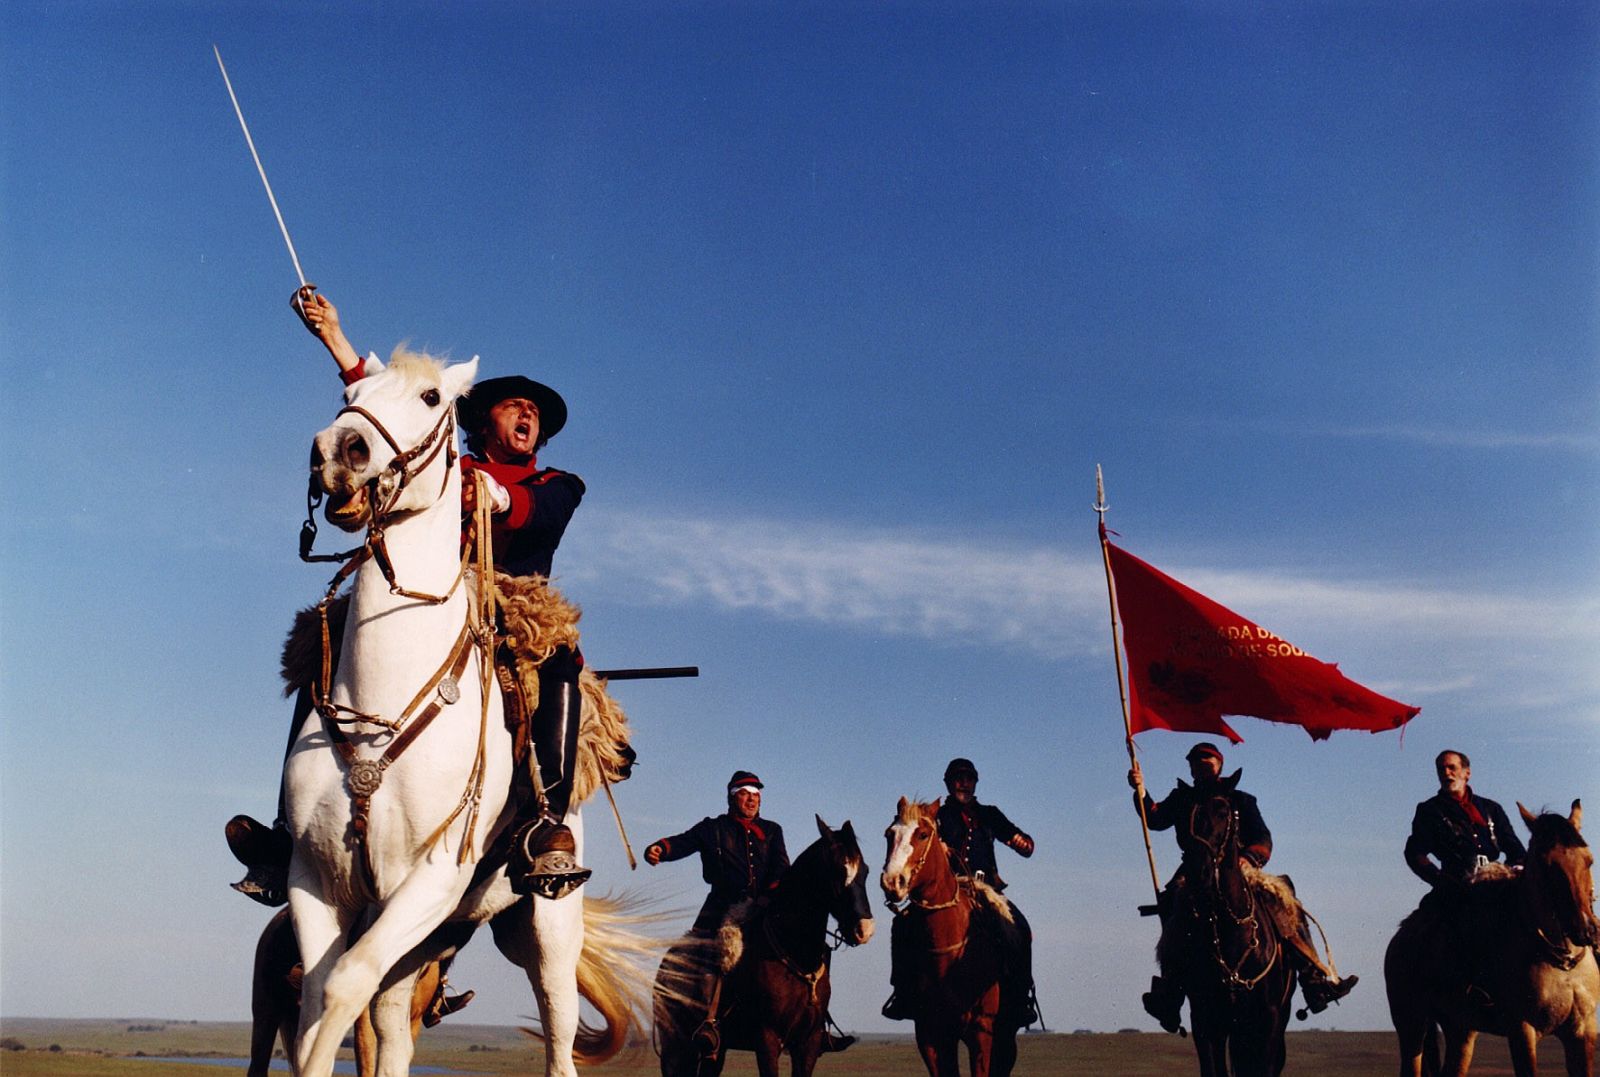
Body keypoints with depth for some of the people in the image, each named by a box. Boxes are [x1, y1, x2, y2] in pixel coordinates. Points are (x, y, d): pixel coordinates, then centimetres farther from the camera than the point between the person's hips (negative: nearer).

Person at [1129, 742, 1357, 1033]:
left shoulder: (1241, 801, 18)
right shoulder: (1181, 799, 20)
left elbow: (1263, 840, 9)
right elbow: (1155, 819, 7)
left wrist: (1249, 858, -12)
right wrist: (1140, 791, -9)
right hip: (1195, 874, -1)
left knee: (1283, 899, -19)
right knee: (1176, 902, -31)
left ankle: (1315, 979, -18)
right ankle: (1169, 990, -32)